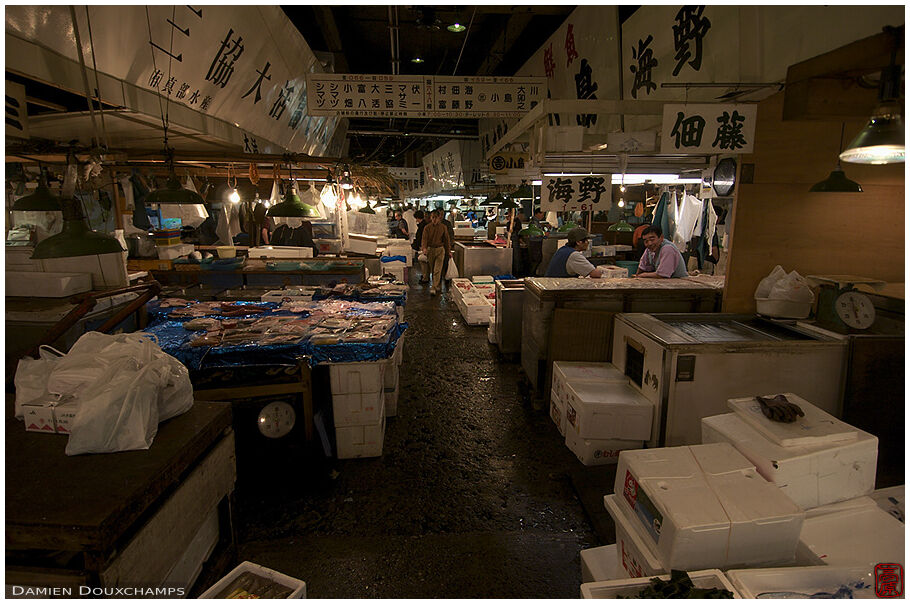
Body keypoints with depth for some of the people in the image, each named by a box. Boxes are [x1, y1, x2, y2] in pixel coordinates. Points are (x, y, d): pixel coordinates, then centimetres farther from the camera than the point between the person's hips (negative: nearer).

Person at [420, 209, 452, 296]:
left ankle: (434, 288, -13)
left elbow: (447, 239, 7)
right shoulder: (427, 227, -1)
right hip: (430, 249, 2)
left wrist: (448, 251, 9)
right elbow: (424, 238, -10)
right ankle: (438, 286, 27)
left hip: (440, 249, -2)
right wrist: (424, 248, -28)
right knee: (432, 269, 10)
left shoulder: (443, 227, 0)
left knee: (437, 270, -11)